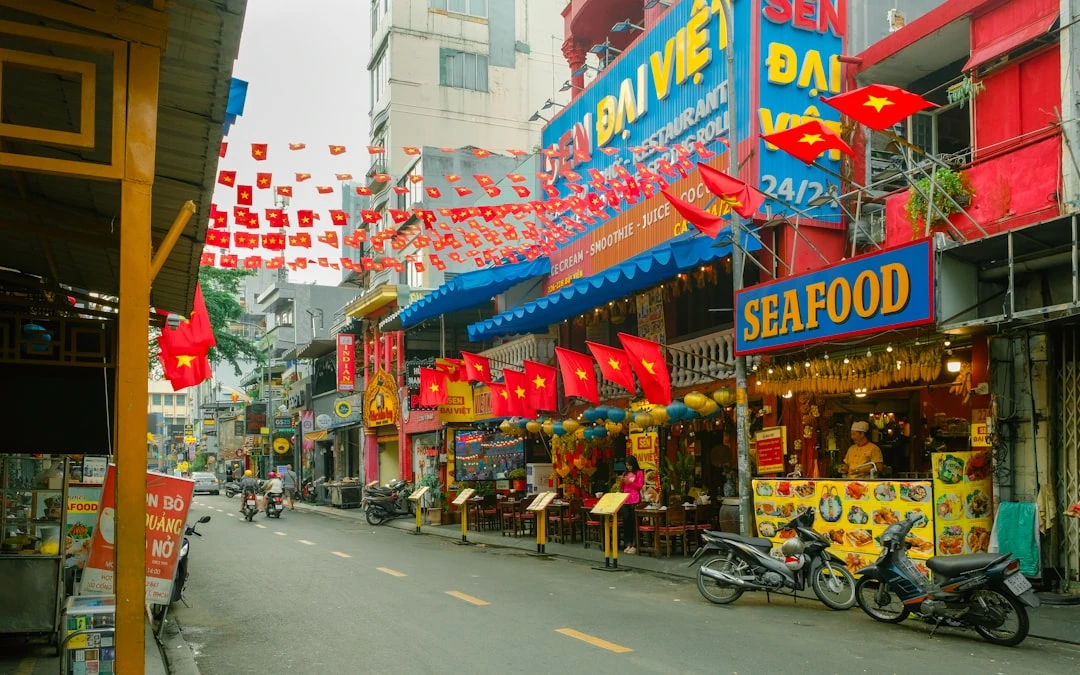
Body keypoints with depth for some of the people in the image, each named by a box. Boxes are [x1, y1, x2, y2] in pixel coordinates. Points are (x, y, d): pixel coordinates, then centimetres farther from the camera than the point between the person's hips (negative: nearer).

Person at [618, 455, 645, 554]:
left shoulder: (639, 473, 2)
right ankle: (628, 544, 8)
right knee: (626, 522, 3)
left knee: (634, 522, -6)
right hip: (625, 500, 5)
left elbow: (640, 486, -6)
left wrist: (629, 482, -15)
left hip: (635, 500, -5)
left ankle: (634, 545, -4)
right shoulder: (625, 473, 17)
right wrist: (621, 482, -1)